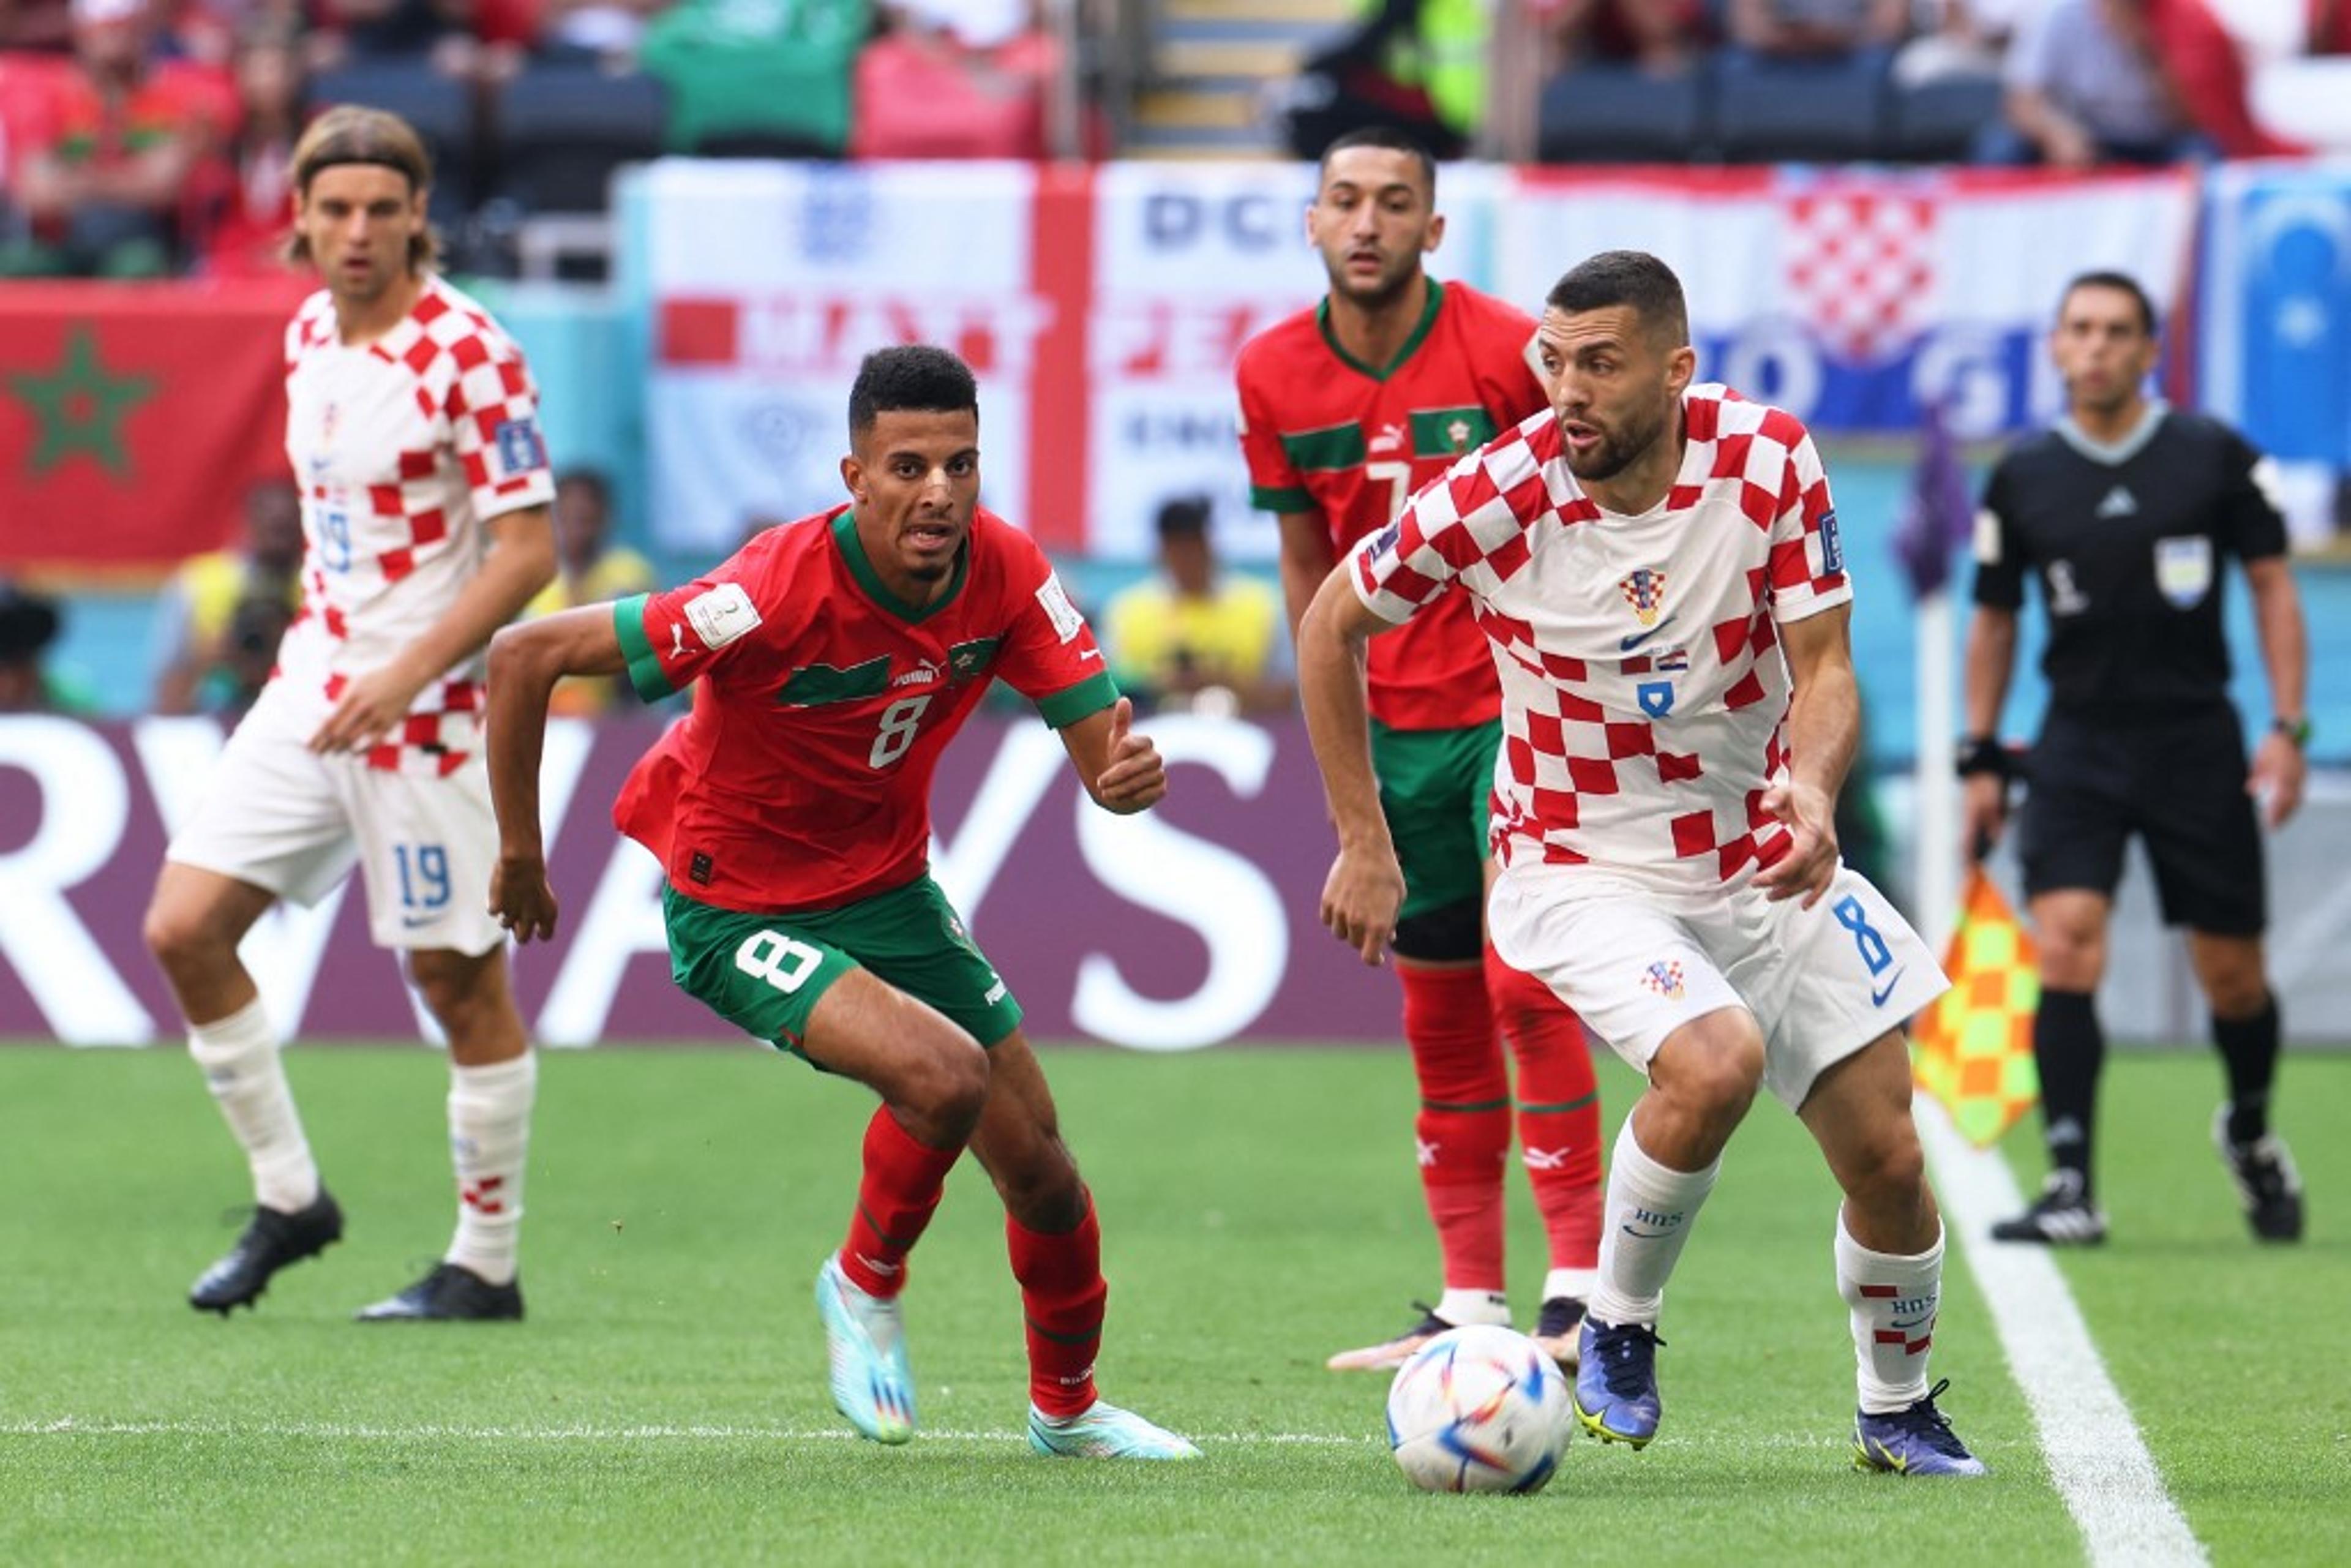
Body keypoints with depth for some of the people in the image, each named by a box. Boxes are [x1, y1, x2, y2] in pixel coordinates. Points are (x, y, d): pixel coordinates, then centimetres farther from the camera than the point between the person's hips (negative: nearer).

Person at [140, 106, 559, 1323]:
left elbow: (528, 549, -17)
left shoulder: (467, 354, -14)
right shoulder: (308, 336, 8)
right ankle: (287, 1197, 13)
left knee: (460, 982, 0)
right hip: (312, 688, 7)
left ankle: (485, 1266, 11)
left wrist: (405, 674, -24)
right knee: (183, 928, -1)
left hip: (430, 709, -7)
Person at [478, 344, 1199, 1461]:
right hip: (738, 909, -6)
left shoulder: (1006, 573, -15)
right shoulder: (782, 591, -31)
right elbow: (525, 656, -27)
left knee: (1042, 1175, 7)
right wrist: (519, 855, -17)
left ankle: (1067, 1408, 35)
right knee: (946, 1074, -29)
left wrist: (1130, 774, -38)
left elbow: (1099, 748, -13)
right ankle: (867, 1285, 2)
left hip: (888, 891, 6)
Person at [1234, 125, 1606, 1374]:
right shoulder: (1275, 375, 0)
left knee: (1525, 979, -14)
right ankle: (1470, 1300, 14)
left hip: (1515, 706, -5)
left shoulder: (1507, 353, -12)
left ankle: (1578, 1285, -11)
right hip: (1393, 728, 5)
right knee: (1437, 1006, 8)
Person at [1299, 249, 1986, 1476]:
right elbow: (1333, 622, -3)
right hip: (1583, 869, -3)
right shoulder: (1498, 498, -18)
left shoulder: (1771, 463, -13)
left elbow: (1822, 667, -10)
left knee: (1889, 1160, 2)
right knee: (1714, 1064, -31)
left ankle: (1897, 1411, 30)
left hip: (1763, 860, 3)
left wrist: (1811, 788, -33)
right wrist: (1363, 843, -1)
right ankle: (1617, 1329, -6)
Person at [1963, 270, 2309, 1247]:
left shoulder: (2215, 458, -2)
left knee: (2232, 976, 7)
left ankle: (2250, 1132, 37)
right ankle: (2071, 1189, -18)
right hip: (2079, 746, 0)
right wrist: (1981, 759, 9)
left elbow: (2272, 587, 3)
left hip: (2197, 744, 0)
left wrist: (2289, 727, -5)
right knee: (2066, 946, -18)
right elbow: (1993, 619, 11)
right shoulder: (2022, 480, 1)